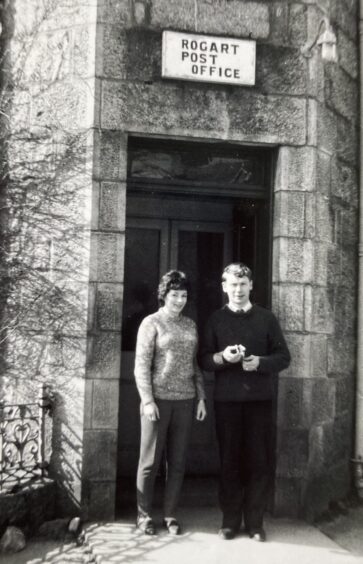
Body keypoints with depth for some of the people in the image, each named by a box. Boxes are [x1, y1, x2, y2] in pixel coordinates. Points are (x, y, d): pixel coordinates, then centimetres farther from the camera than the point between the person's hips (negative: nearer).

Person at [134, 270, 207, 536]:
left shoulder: (190, 325, 12)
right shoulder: (151, 323, -2)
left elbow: (195, 364, 15)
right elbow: (142, 365, -7)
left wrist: (201, 397, 9)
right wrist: (147, 400, -14)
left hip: (185, 401, 4)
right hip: (158, 400, -4)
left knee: (178, 461, 8)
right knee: (151, 460, 5)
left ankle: (171, 514, 21)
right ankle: (144, 515, 19)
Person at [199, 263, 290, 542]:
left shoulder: (267, 318, 6)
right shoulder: (216, 319, 6)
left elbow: (284, 357, 4)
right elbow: (204, 359, 4)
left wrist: (260, 362, -14)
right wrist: (221, 357, -16)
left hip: (260, 398, 0)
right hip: (227, 399, 0)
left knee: (260, 460, 2)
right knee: (230, 459, 5)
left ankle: (255, 521, 15)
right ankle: (230, 520, 18)